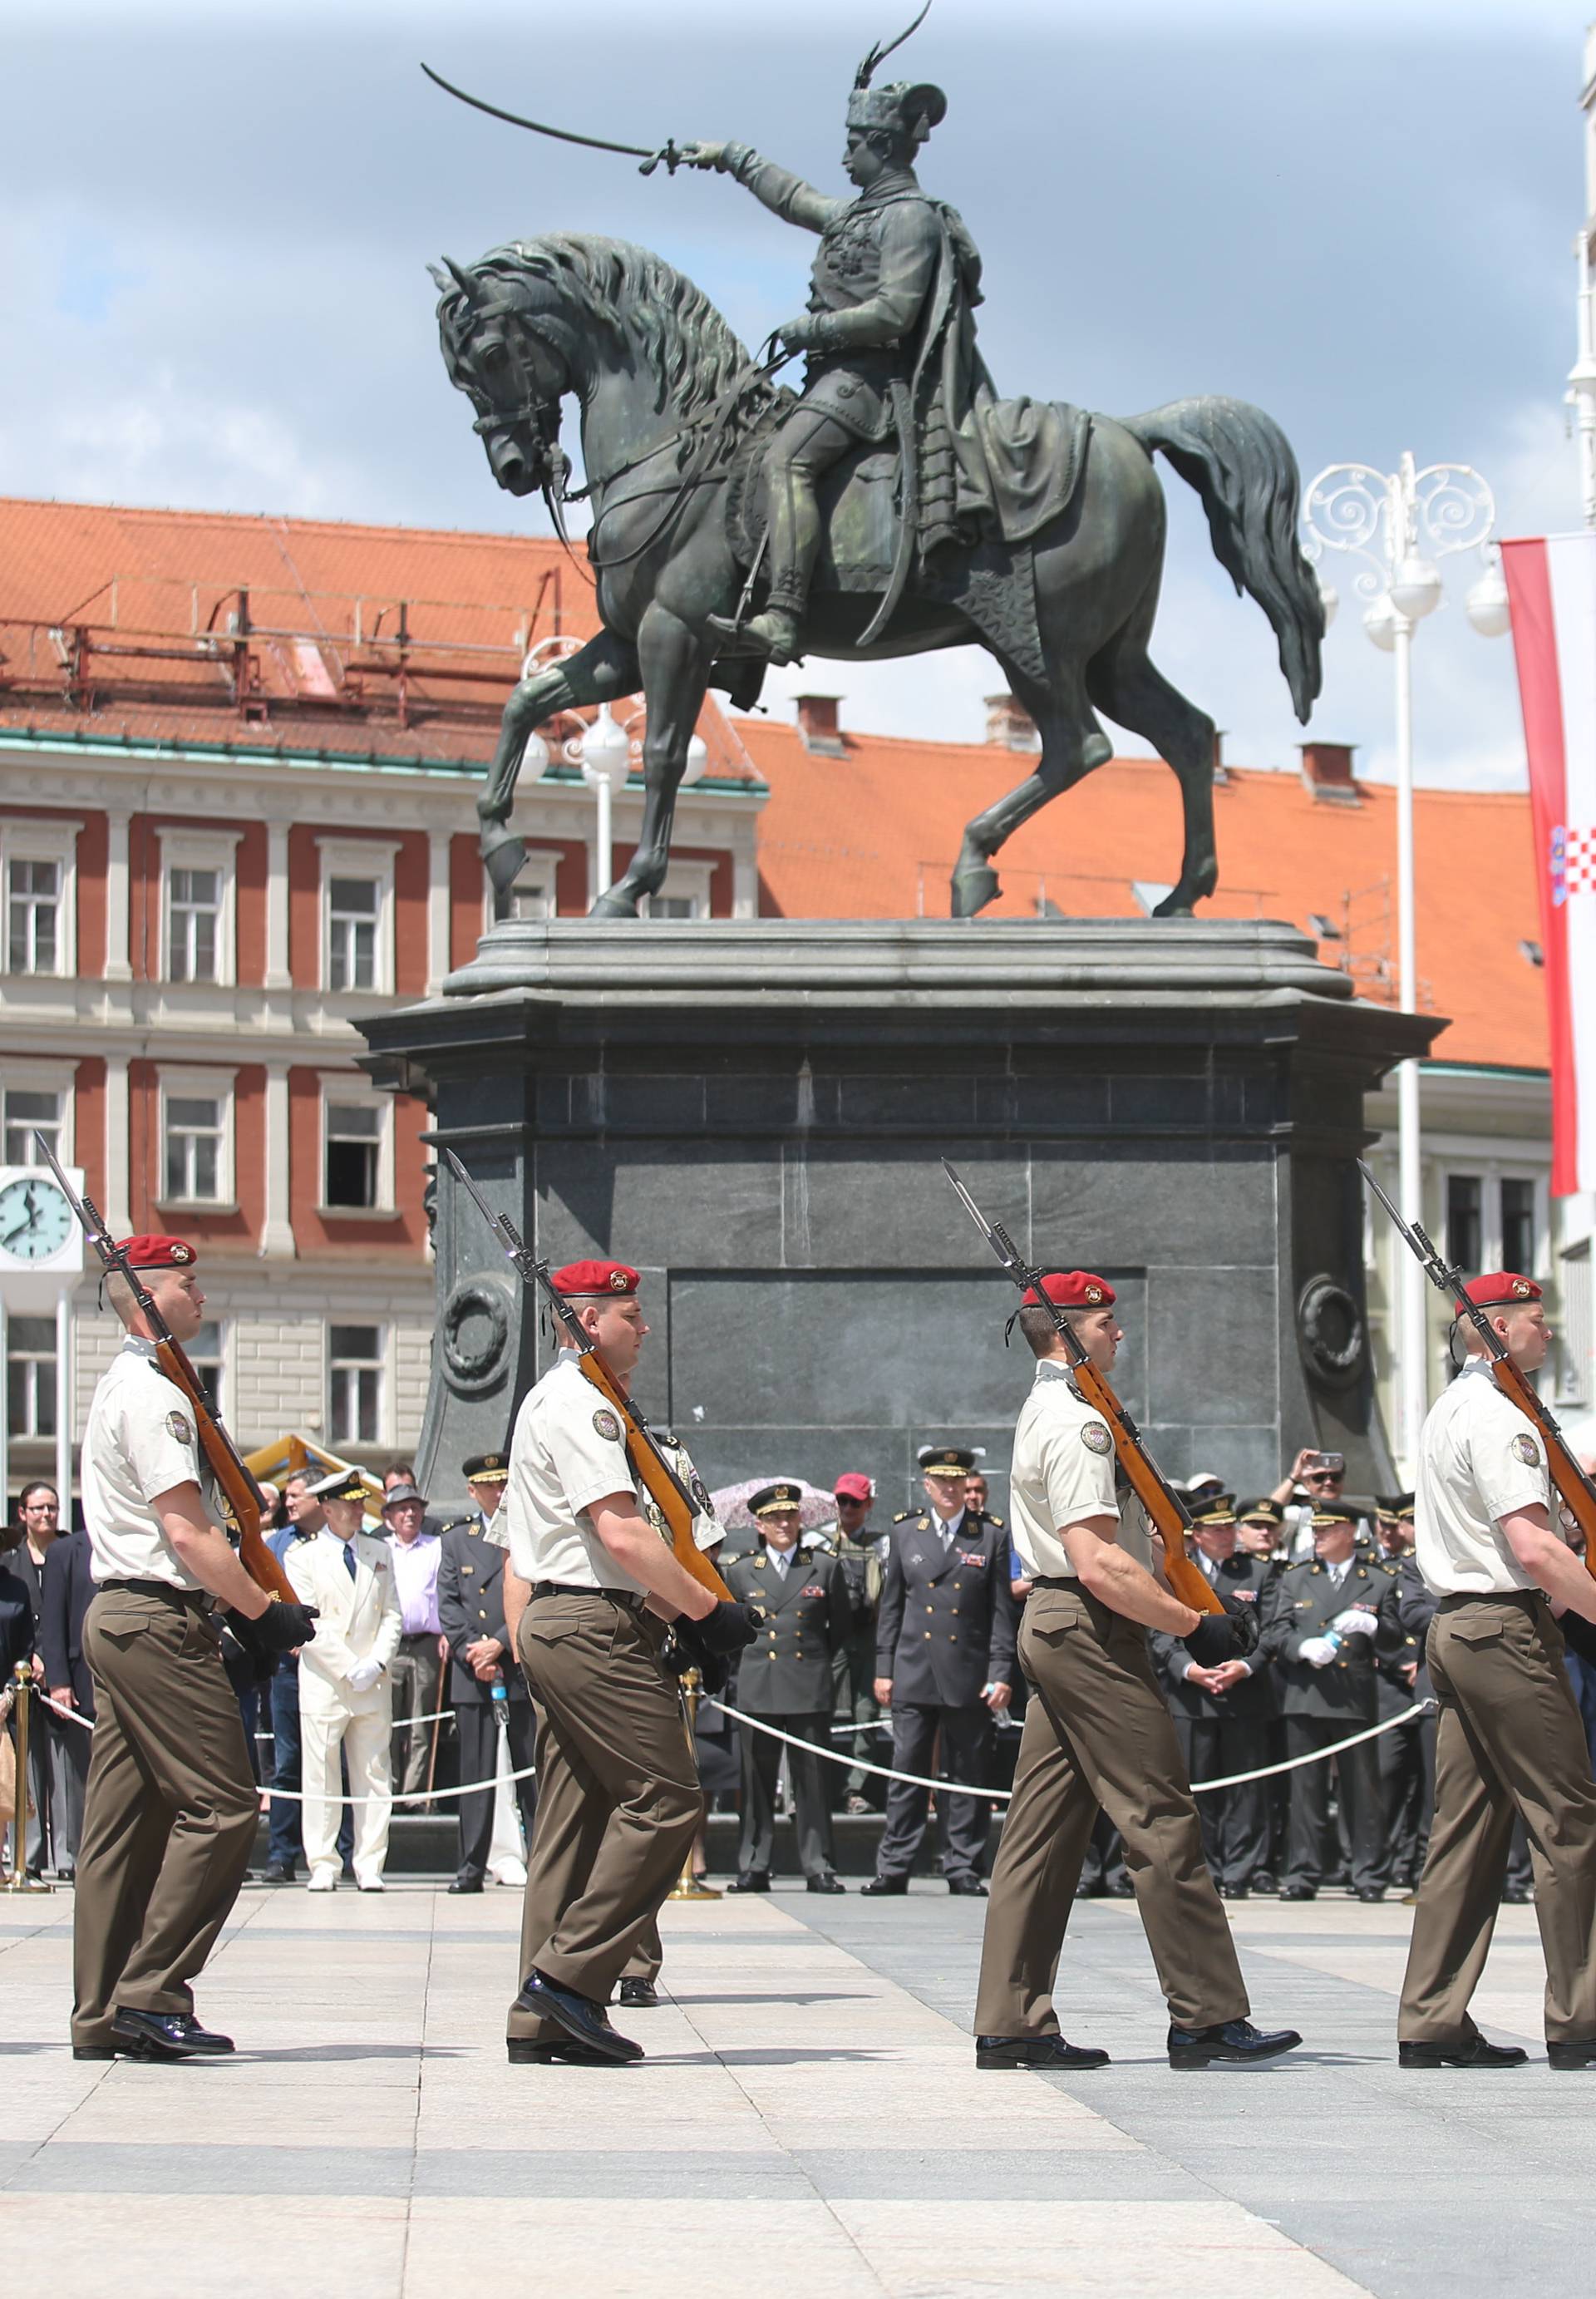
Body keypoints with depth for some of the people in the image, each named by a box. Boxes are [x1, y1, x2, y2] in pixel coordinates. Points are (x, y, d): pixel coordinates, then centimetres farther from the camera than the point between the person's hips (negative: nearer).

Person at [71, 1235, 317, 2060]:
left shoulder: (123, 1386, 20)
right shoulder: (153, 1393, -13)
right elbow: (188, 1533, -18)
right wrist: (266, 1611, -13)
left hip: (116, 1616, 11)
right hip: (160, 1621, -11)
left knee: (125, 1818, 9)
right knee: (221, 1804, -10)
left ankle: (102, 2017, 10)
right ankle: (152, 1992, -11)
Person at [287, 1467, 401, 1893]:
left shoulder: (379, 1552, 15)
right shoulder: (302, 1555, 2)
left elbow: (392, 1614, 12)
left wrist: (377, 1663, -5)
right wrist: (348, 1668, -12)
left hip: (374, 1683, 3)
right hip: (323, 1681, -3)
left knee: (374, 1777, 2)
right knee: (320, 1778, -3)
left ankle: (370, 1866, 5)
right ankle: (322, 1866, 2)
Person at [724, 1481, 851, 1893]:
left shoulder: (826, 1568, 7)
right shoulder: (740, 1573, 9)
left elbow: (841, 1624, 18)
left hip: (809, 1688, -1)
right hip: (757, 1689, 1)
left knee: (812, 1780, -1)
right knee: (757, 1782, 2)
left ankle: (819, 1868, 3)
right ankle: (753, 1868, 7)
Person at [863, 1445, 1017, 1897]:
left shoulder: (991, 1536, 5)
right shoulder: (905, 1532, 9)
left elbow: (1002, 1611, 3)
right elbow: (890, 1605, 11)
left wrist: (1001, 1673, -4)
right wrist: (883, 1669, 6)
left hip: (969, 1674, -1)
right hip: (914, 1673, 1)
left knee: (968, 1775, 2)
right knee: (906, 1772, 1)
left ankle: (963, 1868, 9)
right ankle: (893, 1868, 4)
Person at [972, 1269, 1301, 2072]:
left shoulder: (1044, 1411, 19)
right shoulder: (1076, 1420, -14)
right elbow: (1099, 1564, -22)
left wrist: (1183, 1605, 14)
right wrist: (1193, 1624, -17)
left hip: (1049, 1622, 11)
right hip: (1093, 1633, -11)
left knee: (1042, 1830, 8)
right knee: (1162, 1824, -7)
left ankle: (1010, 2023, 9)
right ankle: (1207, 2018, -4)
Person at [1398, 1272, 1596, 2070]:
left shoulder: (1447, 1410, 19)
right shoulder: (1497, 1417, -13)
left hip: (1455, 1629, 10)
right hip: (1508, 1629, -10)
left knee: (1465, 1826, 8)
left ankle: (1432, 2022, 7)